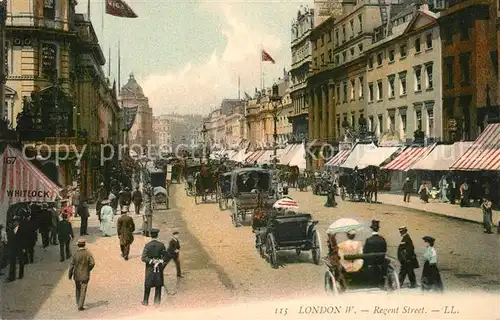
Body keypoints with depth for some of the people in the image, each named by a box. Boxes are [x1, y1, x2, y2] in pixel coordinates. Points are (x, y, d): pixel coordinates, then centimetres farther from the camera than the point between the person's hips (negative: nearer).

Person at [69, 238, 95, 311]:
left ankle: (78, 304, 32)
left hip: (77, 275, 1)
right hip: (85, 275, -1)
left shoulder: (76, 253, -12)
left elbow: (72, 265, -9)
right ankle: (80, 306, 1)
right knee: (83, 291, 5)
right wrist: (88, 269, 4)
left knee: (78, 289, 21)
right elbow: (92, 263, -15)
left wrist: (70, 274, 2)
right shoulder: (88, 253, -11)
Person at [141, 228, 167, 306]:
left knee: (148, 285, 12)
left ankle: (145, 301, 19)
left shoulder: (147, 245, -11)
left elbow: (143, 258, -15)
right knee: (158, 285, 12)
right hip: (159, 268, 1)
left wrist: (151, 261, -11)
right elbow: (165, 256, -7)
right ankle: (157, 301, 15)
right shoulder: (161, 245, -8)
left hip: (150, 268, -1)